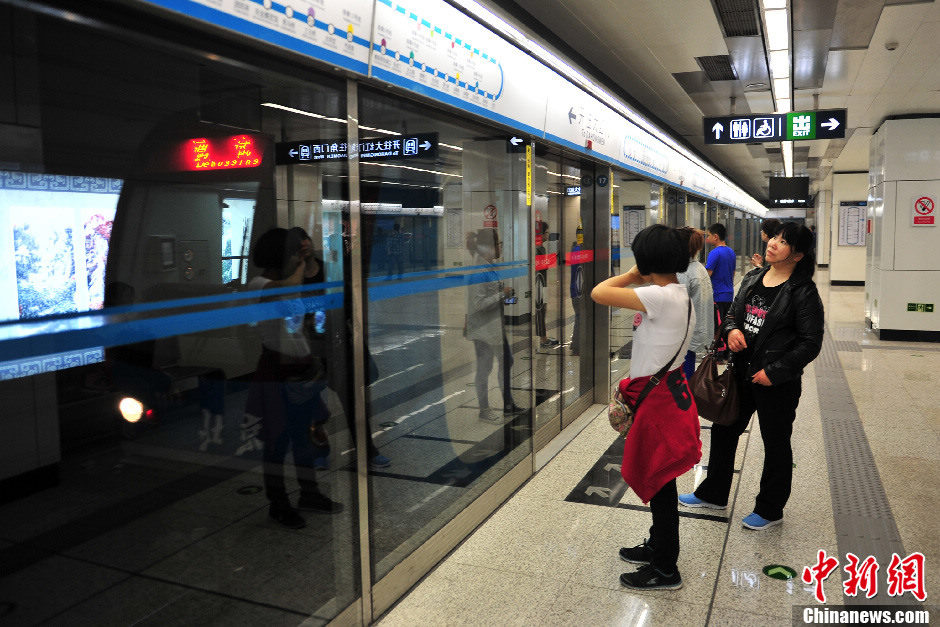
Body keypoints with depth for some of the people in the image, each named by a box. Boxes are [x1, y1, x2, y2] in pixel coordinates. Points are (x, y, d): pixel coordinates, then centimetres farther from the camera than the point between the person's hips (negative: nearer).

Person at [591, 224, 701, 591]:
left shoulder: (661, 297, -23)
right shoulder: (678, 294, 8)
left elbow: (599, 293, -28)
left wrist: (632, 275, -11)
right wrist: (634, 388, 16)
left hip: (658, 398, -10)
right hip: (666, 391, 10)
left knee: (659, 481, 4)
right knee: (657, 479, 22)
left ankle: (665, 570, 20)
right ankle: (657, 547, 40)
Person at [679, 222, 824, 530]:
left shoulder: (803, 292, -14)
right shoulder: (752, 280, 6)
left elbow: (810, 343, -15)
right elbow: (733, 313, 17)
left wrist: (774, 372, -19)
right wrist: (731, 330, -6)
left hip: (777, 382, -7)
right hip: (741, 374, 7)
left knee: (776, 445, 10)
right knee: (723, 430, 17)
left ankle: (770, 509, 30)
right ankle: (713, 493, 36)